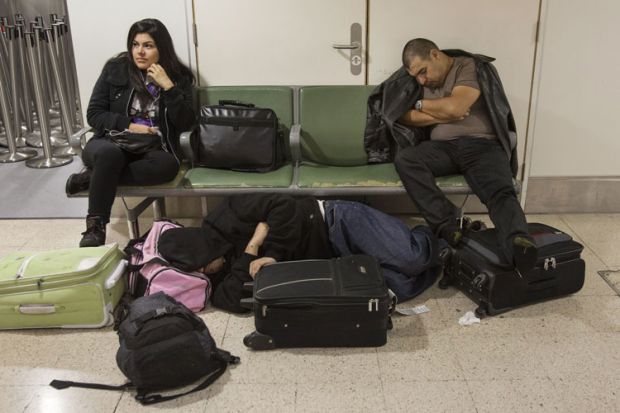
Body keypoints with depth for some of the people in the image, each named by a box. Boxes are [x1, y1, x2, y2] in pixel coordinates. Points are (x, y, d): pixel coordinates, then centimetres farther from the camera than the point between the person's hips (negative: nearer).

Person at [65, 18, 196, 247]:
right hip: (112, 142, -1)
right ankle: (95, 227, -27)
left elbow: (186, 123, -6)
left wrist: (168, 86, -15)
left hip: (153, 148, 1)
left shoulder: (178, 76, 4)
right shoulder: (115, 68, 4)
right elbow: (93, 114, 3)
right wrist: (128, 125, -11)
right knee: (109, 153, -38)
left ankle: (92, 178, -21)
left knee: (168, 165, -35)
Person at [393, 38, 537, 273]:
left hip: (482, 145, -4)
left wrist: (421, 105, 3)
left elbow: (454, 107, -15)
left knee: (501, 193, -32)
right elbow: (404, 117, 9)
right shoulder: (420, 82, 20)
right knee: (404, 160, -26)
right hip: (443, 148, 4)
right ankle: (447, 226, -35)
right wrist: (442, 114, -3)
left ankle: (518, 244, -59)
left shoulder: (471, 67, 0)